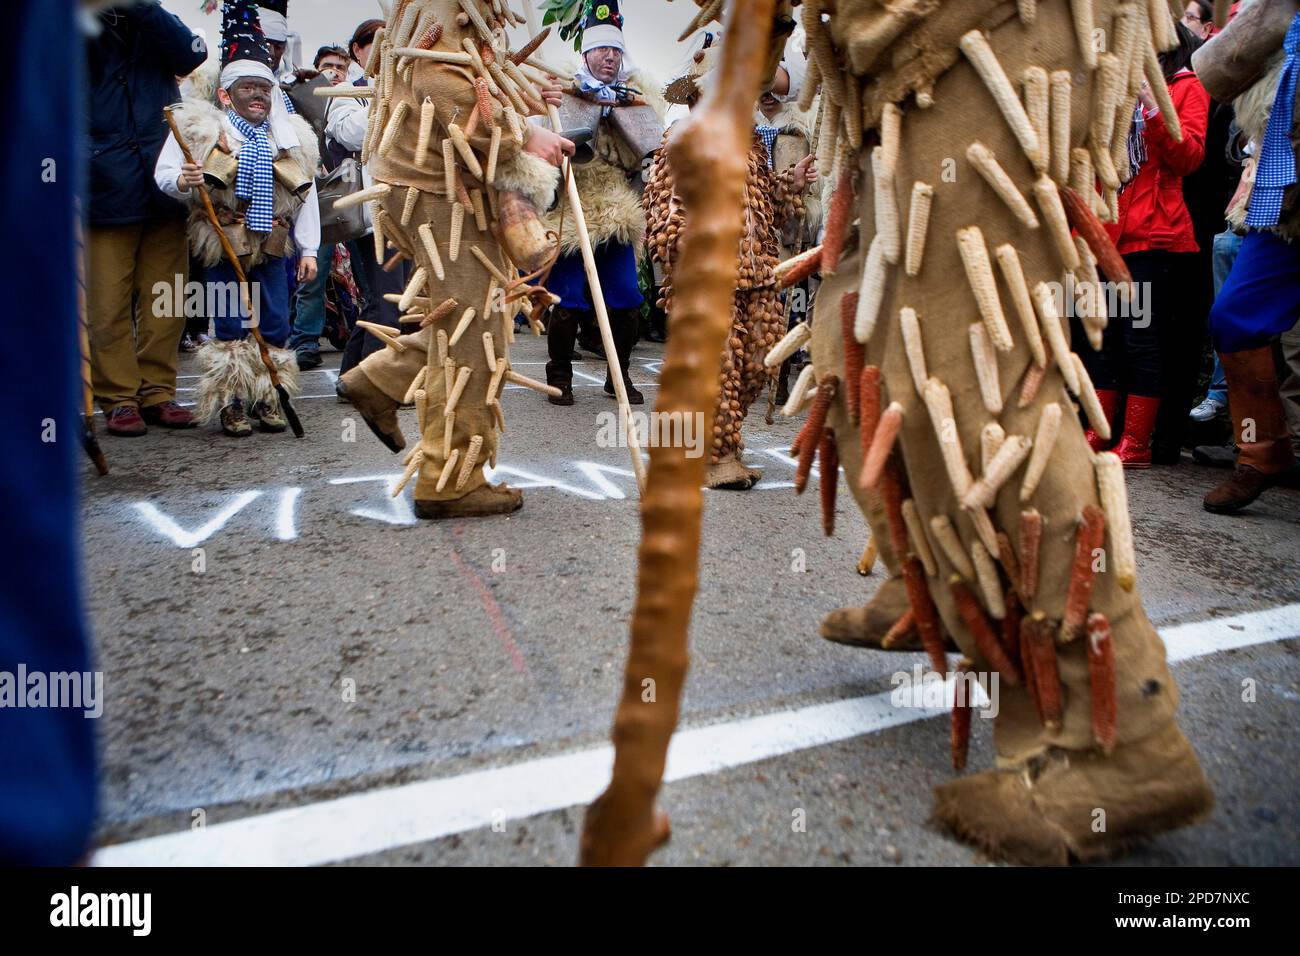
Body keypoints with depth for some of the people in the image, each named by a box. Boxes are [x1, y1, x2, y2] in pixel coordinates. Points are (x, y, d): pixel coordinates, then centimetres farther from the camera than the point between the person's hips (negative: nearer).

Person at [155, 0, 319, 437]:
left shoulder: (291, 135, 6)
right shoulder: (199, 128, -2)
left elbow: (306, 197, 7)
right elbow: (164, 173, -3)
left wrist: (308, 249, 4)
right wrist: (183, 181, -26)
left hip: (272, 249, 3)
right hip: (224, 248, -2)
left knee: (274, 328, 5)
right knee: (230, 328, 2)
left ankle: (267, 399, 18)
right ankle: (230, 403, 13)